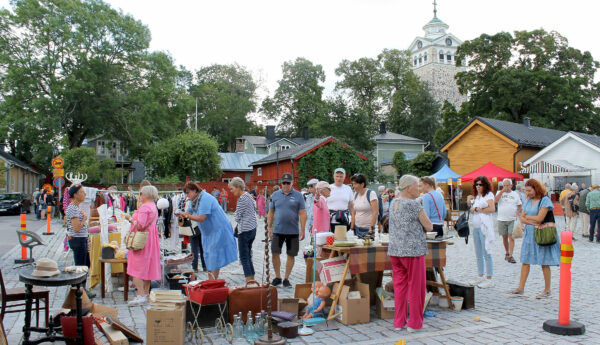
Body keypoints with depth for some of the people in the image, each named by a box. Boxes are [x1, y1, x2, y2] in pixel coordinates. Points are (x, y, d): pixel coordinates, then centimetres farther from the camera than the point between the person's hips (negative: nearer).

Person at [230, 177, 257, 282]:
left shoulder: (241, 199, -15)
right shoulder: (249, 196, 12)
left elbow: (237, 217, -12)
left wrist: (234, 215, 10)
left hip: (245, 230, -9)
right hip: (253, 228, 9)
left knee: (244, 258, -3)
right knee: (248, 256, 16)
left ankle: (249, 281, -3)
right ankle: (252, 280, 20)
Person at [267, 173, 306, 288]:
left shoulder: (298, 195, 0)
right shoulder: (275, 195, 6)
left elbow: (302, 214, -2)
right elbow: (271, 213, 10)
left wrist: (302, 230, -7)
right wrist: (269, 228, 5)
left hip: (293, 231, -1)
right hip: (278, 230, 1)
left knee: (291, 255, 5)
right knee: (275, 253, -2)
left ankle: (286, 279, 18)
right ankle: (277, 277, 15)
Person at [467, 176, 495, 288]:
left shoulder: (489, 195, -3)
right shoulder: (477, 196, 18)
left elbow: (492, 209, -18)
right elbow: (472, 210, 23)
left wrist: (477, 209, -10)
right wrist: (471, 199, 8)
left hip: (485, 227, -8)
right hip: (476, 227, 8)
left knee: (486, 253, -5)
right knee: (478, 254, 12)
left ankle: (489, 280, -1)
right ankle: (480, 277, 21)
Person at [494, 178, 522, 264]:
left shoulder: (515, 194, 7)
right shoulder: (499, 192, 6)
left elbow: (520, 205, 13)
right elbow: (495, 201, -12)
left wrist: (518, 212, -6)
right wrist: (502, 191, -16)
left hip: (512, 219, -1)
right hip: (501, 219, 1)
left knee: (511, 237, -9)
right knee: (504, 237, 10)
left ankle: (510, 256, -10)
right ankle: (507, 253, 27)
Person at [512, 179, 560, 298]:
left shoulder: (545, 200, -10)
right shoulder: (528, 201, 11)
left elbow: (539, 218, -19)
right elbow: (522, 218, 6)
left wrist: (527, 217, -2)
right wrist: (533, 222, -13)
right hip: (529, 234, 7)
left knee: (544, 263, 1)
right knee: (525, 260, 5)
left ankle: (547, 290, 12)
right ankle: (521, 288, 9)